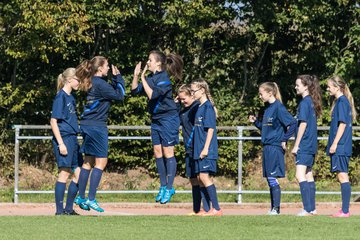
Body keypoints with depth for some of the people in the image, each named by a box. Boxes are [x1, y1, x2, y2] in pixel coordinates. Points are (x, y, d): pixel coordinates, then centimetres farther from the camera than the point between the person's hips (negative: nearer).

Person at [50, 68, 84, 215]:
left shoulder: (71, 97, 17)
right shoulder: (61, 97, -9)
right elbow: (53, 121, -14)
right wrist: (60, 143, -19)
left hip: (73, 139, 9)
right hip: (64, 139, -9)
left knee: (79, 174, 7)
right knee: (64, 173, -8)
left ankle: (69, 208, 13)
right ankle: (59, 210, -6)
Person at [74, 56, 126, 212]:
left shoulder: (94, 82, 12)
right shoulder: (100, 84, -16)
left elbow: (112, 91, 18)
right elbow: (119, 96, -12)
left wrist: (116, 79, 10)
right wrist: (118, 77, -3)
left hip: (87, 125, 10)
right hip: (96, 126, -10)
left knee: (88, 161, 14)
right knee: (101, 161, -6)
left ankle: (81, 197, 16)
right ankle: (91, 199, -10)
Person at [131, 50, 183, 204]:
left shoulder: (164, 79, -16)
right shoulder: (151, 78, 8)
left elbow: (152, 94, -27)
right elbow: (134, 91, 9)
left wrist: (143, 79, -21)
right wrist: (136, 76, -3)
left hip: (168, 119, -8)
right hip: (156, 119, 8)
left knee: (168, 153, -3)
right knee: (158, 152, 8)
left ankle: (169, 188, 1)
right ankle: (163, 186, 16)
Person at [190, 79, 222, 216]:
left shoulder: (208, 107, -10)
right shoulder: (200, 107, 16)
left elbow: (210, 129, -16)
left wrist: (205, 148, -20)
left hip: (207, 150, -9)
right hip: (199, 150, 9)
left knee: (204, 176, -13)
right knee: (200, 178, 8)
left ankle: (216, 209, -12)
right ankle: (208, 209, 11)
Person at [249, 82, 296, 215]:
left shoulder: (278, 107, -12)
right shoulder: (268, 109, 15)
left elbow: (292, 123, -19)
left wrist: (284, 139, -15)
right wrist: (255, 122, 9)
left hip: (275, 148, -9)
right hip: (267, 148, 9)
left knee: (272, 179, -9)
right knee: (270, 179, 9)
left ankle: (276, 208, -6)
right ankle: (273, 208, 13)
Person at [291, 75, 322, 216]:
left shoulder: (304, 103, -13)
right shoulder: (312, 102, 14)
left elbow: (303, 125, -16)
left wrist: (296, 145, -13)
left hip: (304, 145, -10)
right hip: (311, 145, 10)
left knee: (300, 175, -13)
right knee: (309, 176, 13)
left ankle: (308, 209, -19)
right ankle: (312, 209, 15)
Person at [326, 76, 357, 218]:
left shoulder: (342, 102, -12)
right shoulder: (340, 101, 17)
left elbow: (342, 124, -17)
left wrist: (335, 143, -19)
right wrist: (333, 144, 24)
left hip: (341, 146, -10)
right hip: (342, 147, 10)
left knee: (342, 176, -10)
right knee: (342, 176, 10)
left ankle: (345, 211, -11)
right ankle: (344, 210, 12)